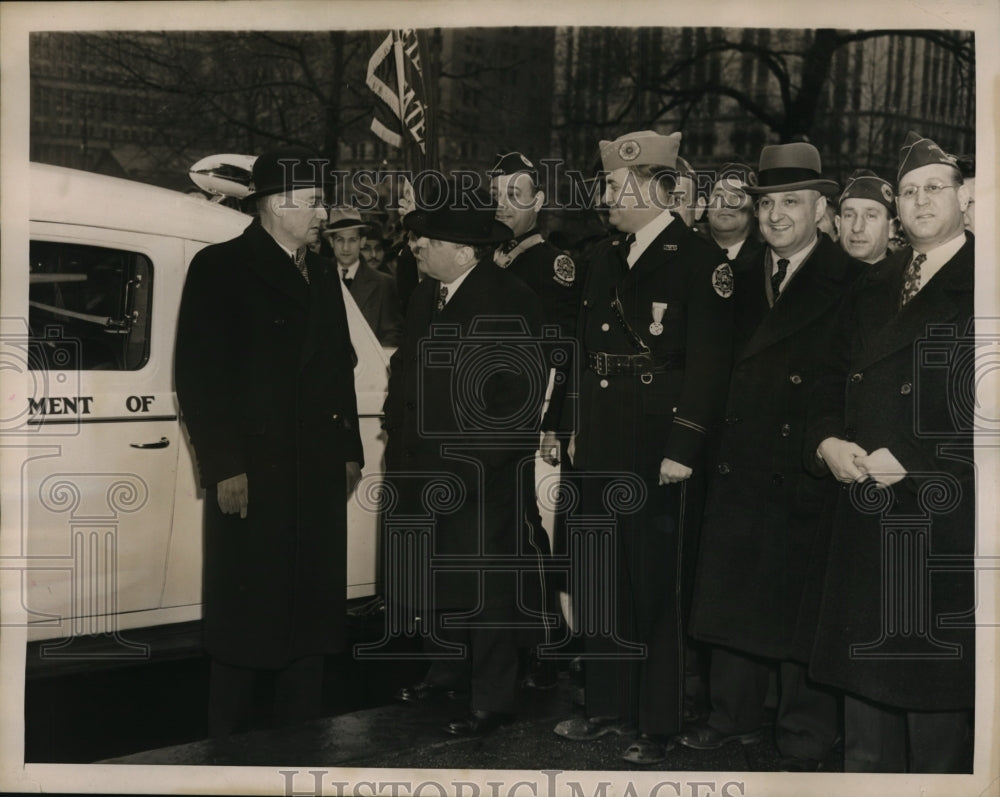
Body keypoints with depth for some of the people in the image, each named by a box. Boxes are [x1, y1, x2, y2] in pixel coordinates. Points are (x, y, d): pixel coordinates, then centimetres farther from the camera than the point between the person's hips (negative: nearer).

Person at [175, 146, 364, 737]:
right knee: (246, 616, 1)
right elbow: (198, 374, -9)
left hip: (319, 474, 6)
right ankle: (230, 742, 14)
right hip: (253, 473, -6)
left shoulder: (322, 273, 17)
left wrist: (349, 450, 14)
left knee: (312, 610, 11)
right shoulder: (221, 267, -3)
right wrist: (224, 466, -14)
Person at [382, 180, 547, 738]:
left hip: (484, 480, -7)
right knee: (431, 579, 15)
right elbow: (406, 375, 23)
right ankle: (447, 671, 35)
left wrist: (467, 466, -17)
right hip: (426, 472, 8)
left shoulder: (511, 303, -11)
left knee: (485, 587, 0)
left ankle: (493, 702, 13)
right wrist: (403, 447, 12)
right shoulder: (425, 297, 13)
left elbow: (523, 397, -16)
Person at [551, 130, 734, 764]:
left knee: (656, 591, 2)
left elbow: (708, 363, -14)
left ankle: (658, 724, 16)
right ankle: (610, 706, 30)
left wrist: (683, 448, -18)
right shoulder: (605, 260, 14)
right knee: (601, 586, 15)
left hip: (656, 454, -7)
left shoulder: (700, 260, -8)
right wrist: (570, 428, 14)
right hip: (601, 451, 7)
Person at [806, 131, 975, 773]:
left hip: (947, 521, -6)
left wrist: (908, 457, -15)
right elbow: (834, 383, 18)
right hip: (869, 518, 6)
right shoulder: (875, 288, 16)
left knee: (936, 684, 2)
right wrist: (828, 443, -1)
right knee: (867, 676, 12)